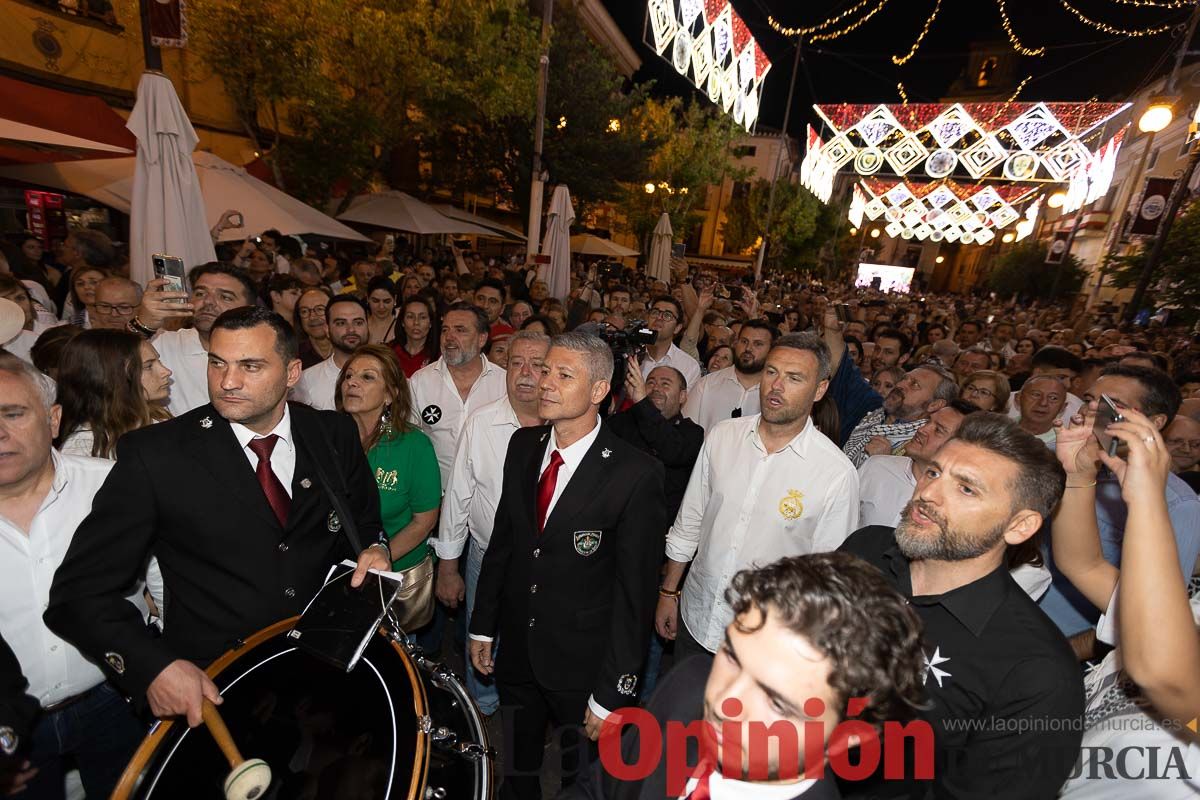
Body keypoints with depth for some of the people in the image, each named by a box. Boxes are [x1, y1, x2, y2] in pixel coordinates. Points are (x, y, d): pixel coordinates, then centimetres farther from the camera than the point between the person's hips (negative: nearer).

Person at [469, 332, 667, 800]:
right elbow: (503, 538, 4)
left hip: (584, 665, -4)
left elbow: (635, 590, -17)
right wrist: (483, 626, 8)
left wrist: (612, 693, -12)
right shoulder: (523, 445, -5)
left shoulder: (635, 475, -23)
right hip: (516, 651, 5)